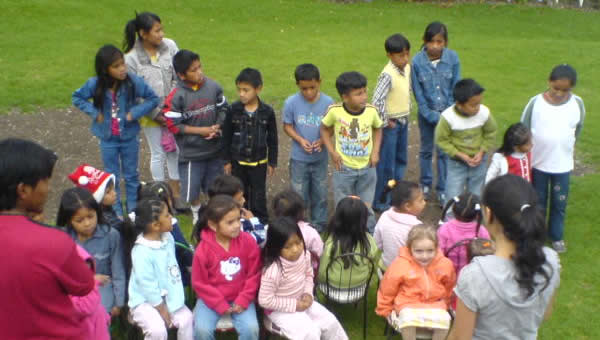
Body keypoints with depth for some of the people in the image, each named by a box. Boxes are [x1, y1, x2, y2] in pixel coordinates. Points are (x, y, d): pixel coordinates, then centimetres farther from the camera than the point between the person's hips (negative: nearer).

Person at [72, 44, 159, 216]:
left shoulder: (133, 81, -20)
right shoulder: (95, 84, -17)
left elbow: (153, 99, -10)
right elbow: (77, 98, 1)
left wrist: (134, 112, -19)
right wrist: (94, 112, -11)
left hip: (129, 137, 0)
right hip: (108, 139, 1)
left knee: (131, 175, 16)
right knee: (112, 177, 14)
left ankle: (134, 211, 32)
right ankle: (116, 213, 30)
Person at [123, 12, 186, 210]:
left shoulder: (170, 46, -11)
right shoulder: (131, 59, -17)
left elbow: (178, 77, -4)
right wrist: (158, 115, -12)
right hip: (150, 115, -3)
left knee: (175, 151, 12)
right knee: (158, 154, 10)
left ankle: (176, 194, 28)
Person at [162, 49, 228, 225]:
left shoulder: (213, 86, -8)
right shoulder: (176, 96, -18)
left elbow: (223, 108, 4)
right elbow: (173, 125, -15)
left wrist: (217, 127, -13)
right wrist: (201, 130, -16)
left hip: (215, 148, 3)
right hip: (192, 151, -3)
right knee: (192, 189, 10)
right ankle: (196, 211, 40)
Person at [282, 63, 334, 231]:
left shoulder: (328, 102, -12)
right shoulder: (291, 102, -13)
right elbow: (287, 126, -3)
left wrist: (322, 140, -21)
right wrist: (300, 140, -19)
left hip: (320, 157, 1)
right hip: (299, 157, -1)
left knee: (320, 192, 15)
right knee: (299, 193, 11)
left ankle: (319, 222, 34)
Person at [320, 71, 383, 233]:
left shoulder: (371, 111, -12)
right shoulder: (335, 111, -17)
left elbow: (377, 129, 9)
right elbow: (324, 129, 1)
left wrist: (375, 151, -2)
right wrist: (332, 152, -8)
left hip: (367, 169, 1)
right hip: (344, 169, -1)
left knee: (366, 210, 11)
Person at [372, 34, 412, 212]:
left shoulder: (408, 68, 2)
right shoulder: (388, 75, -24)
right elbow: (377, 100, -30)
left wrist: (408, 112, 13)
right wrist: (386, 122, -20)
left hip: (403, 121, 8)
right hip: (391, 123, -8)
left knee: (401, 159, 20)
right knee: (386, 164, 1)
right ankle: (380, 202, 14)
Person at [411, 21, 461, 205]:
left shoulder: (452, 58, -12)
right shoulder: (417, 61, -15)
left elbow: (456, 88, -5)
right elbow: (418, 93, -9)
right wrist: (432, 116, -10)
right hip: (427, 114, 0)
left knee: (445, 152, 6)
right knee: (426, 150, 17)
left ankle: (443, 190, 19)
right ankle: (426, 184, 35)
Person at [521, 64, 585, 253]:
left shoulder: (577, 104, -9)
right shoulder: (536, 103, -13)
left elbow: (578, 129, 8)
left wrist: (568, 146, 10)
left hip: (563, 164, 1)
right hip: (537, 162, -1)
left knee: (559, 203, 14)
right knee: (537, 202, 15)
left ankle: (556, 236, 34)